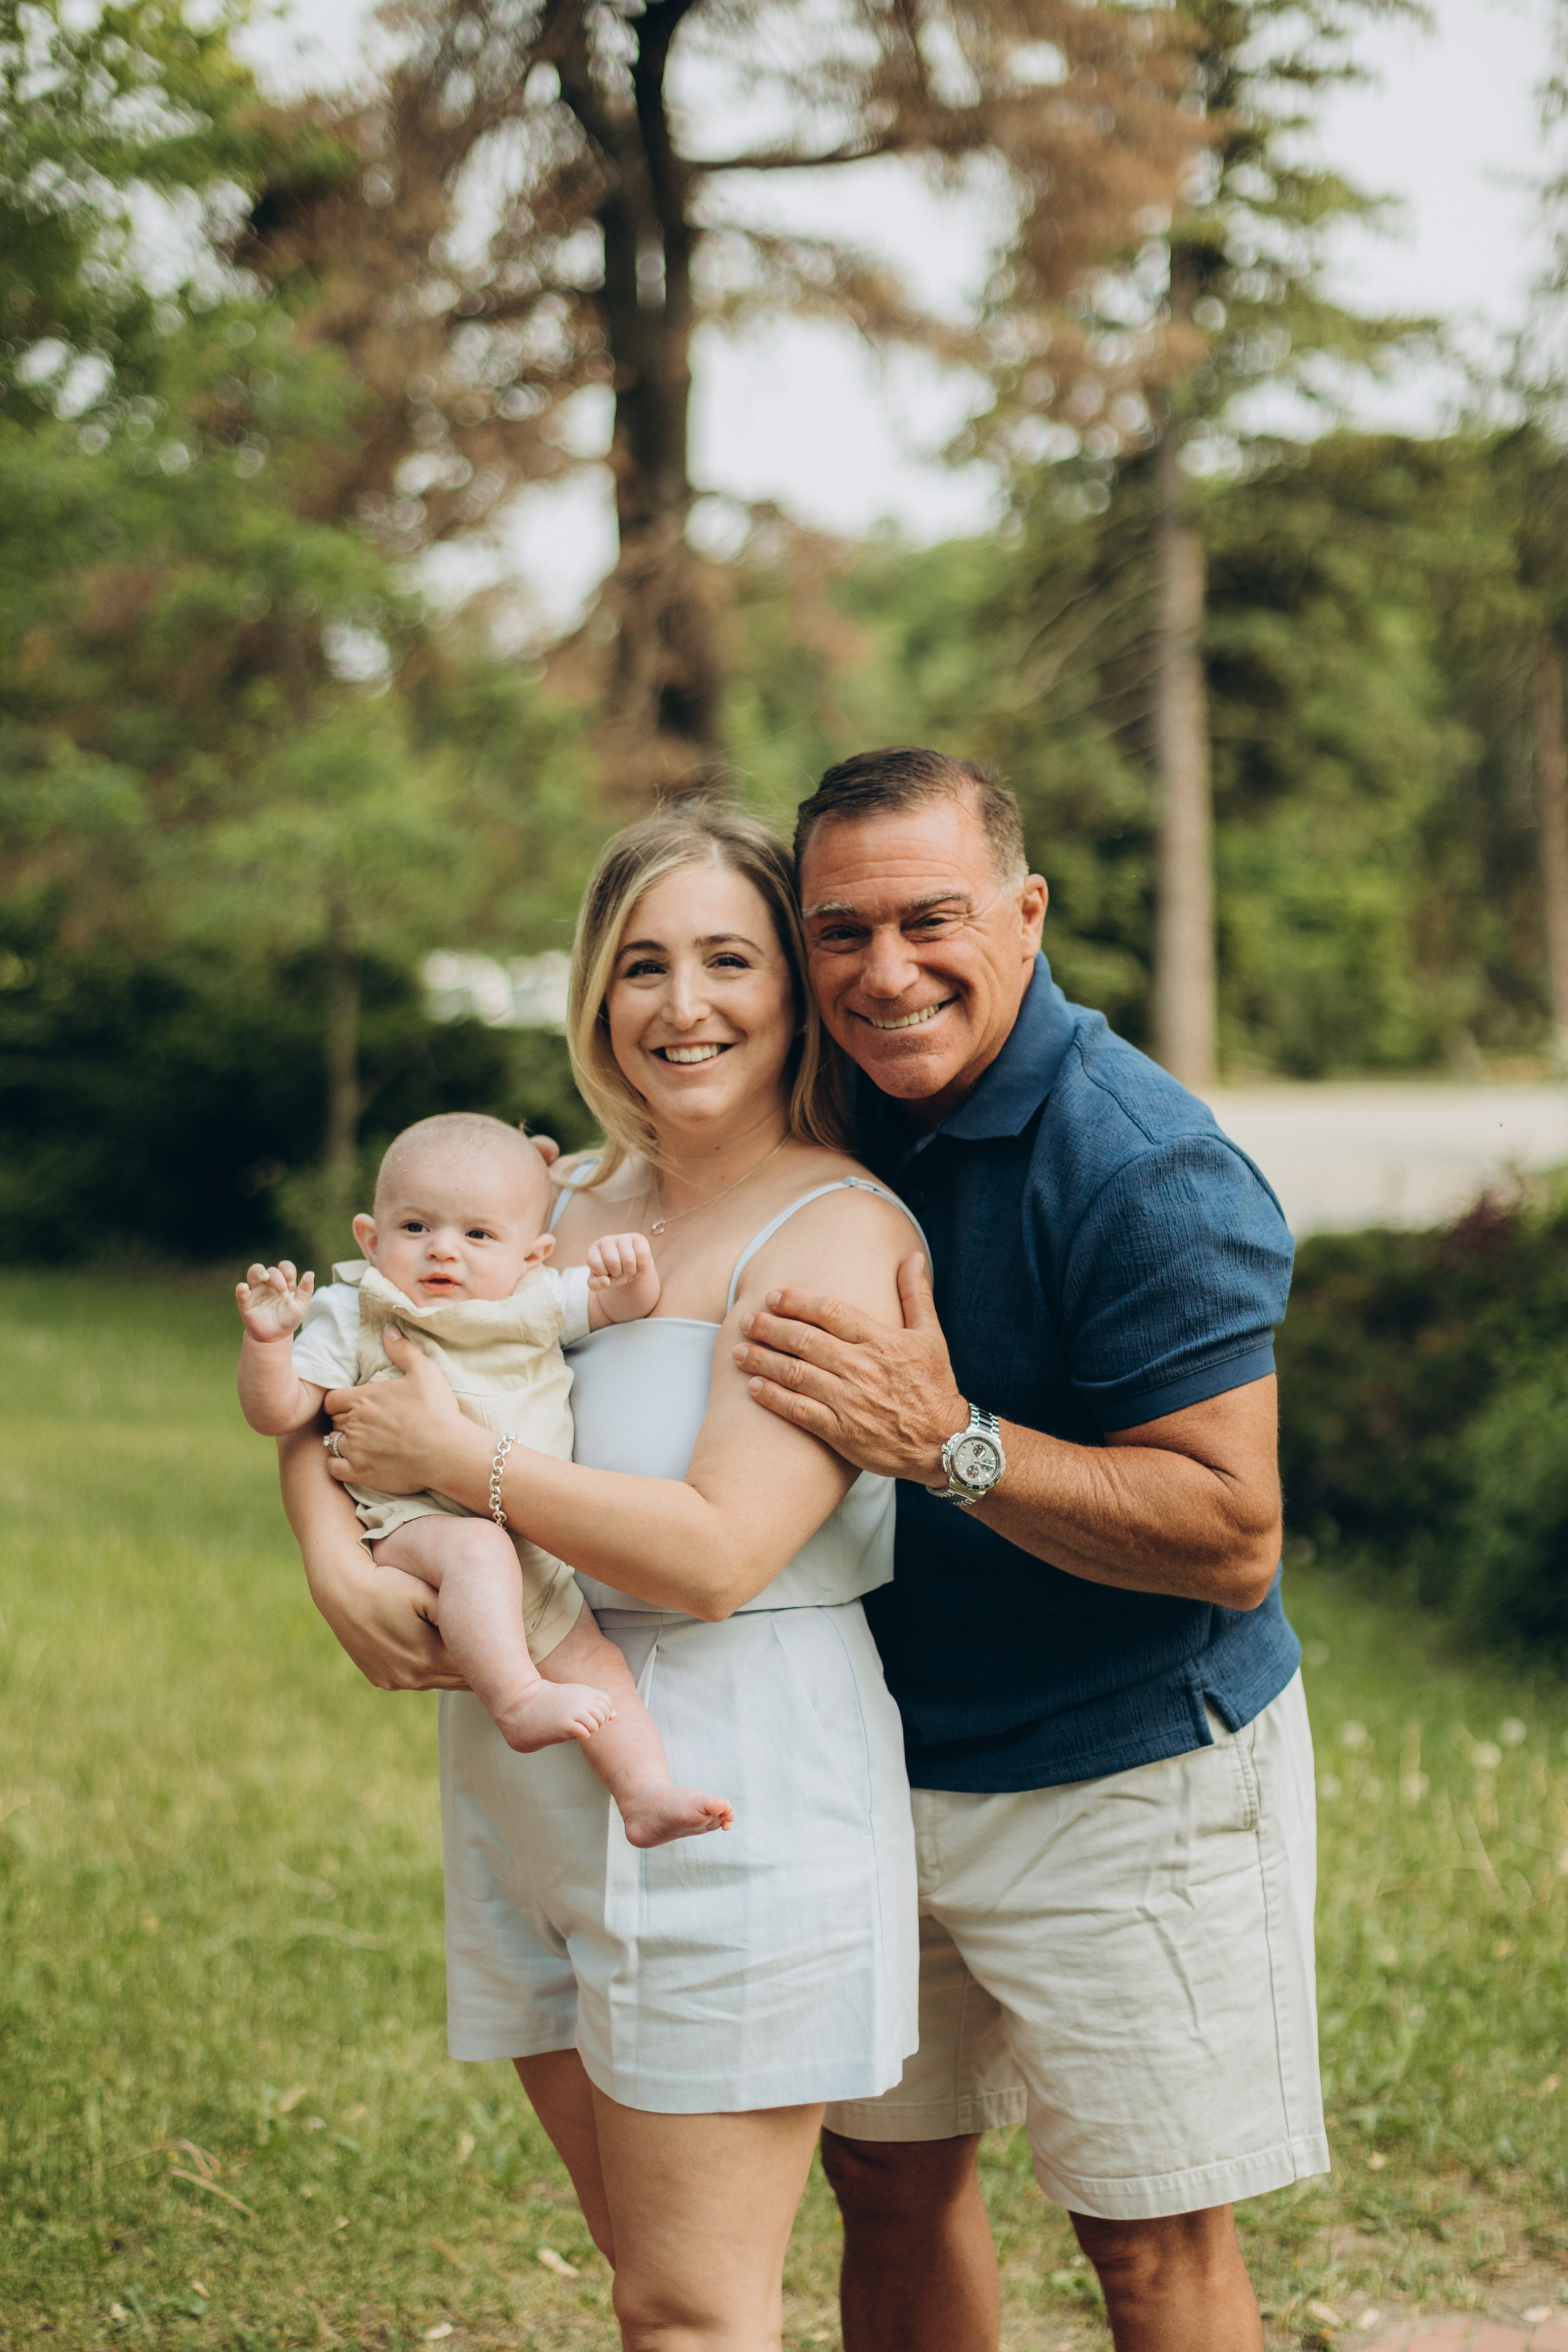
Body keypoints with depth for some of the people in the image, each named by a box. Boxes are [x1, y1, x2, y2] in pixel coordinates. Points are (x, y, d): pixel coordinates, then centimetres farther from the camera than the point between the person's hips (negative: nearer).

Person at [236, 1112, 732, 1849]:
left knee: (591, 1657, -5)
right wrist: (266, 1340, -22)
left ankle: (647, 1794, -3)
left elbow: (622, 1307, 15)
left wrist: (632, 1274, -9)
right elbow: (277, 1412, -3)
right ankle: (517, 1702, -42)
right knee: (476, 1550, -36)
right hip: (405, 1524, -5)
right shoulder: (354, 1315, 1)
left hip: (530, 1549, 5)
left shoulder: (537, 1303, 12)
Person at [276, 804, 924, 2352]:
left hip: (725, 1807, -7)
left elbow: (716, 1553, -23)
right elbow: (329, 1392, 14)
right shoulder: (563, 1203, 10)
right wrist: (332, 1552, -6)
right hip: (523, 1801, 7)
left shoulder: (833, 1233, -13)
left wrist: (452, 1458, -14)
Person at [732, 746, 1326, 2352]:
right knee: (887, 2171, 16)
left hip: (1127, 1778, -7)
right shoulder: (845, 1121, 2)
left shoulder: (1143, 1170, -22)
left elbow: (1232, 1539, -25)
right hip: (886, 1764, 7)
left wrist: (950, 1441, -33)